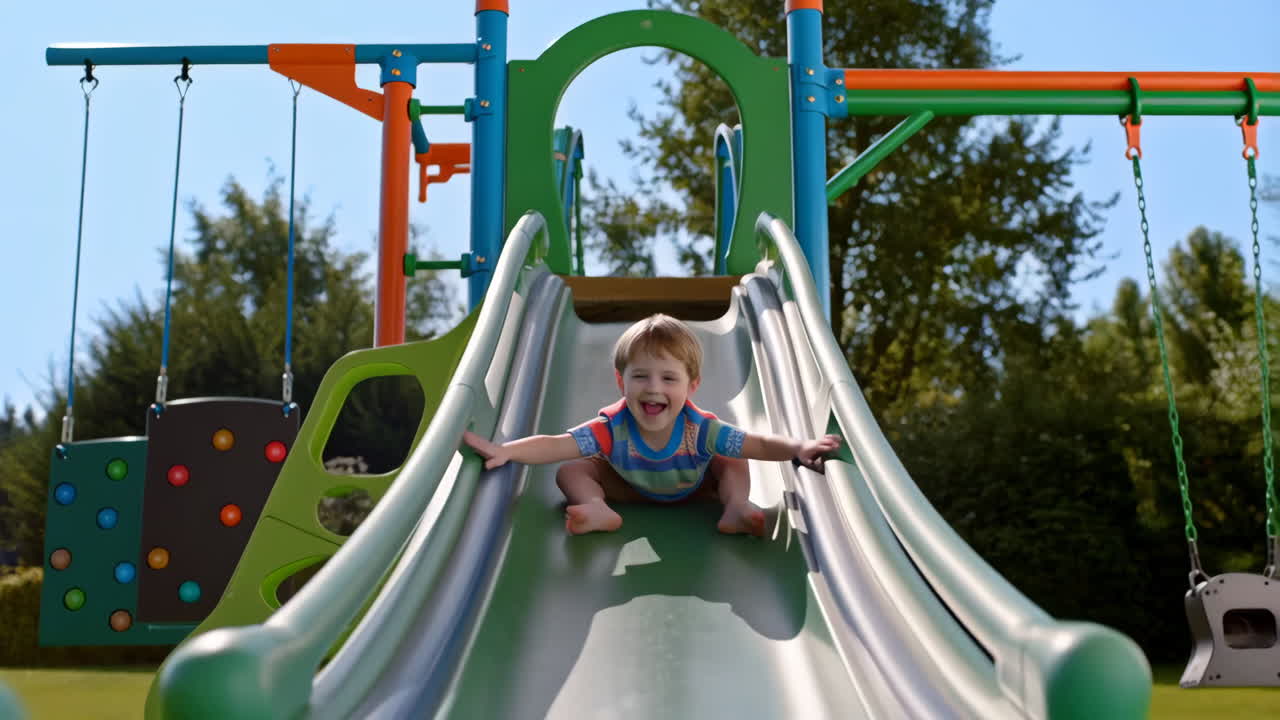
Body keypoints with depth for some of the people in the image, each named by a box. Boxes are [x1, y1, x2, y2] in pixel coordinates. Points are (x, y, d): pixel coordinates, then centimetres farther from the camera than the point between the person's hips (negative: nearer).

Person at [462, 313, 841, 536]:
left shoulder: (699, 429, -36)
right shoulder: (613, 429, -35)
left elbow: (759, 445, -36)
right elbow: (556, 446, -41)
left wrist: (799, 448, -55)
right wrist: (504, 451, -56)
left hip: (693, 487, 0)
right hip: (631, 487, 1)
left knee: (732, 464, -20)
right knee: (571, 472, -18)